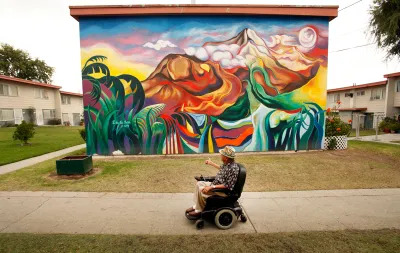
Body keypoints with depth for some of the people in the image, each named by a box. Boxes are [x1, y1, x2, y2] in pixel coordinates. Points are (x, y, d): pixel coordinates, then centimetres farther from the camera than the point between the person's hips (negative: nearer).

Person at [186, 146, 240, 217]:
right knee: (199, 183, 10)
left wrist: (212, 187, -30)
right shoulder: (226, 163, -2)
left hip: (223, 191, -10)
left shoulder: (233, 168, -29)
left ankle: (200, 210, 4)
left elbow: (227, 185, -29)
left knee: (201, 190, -20)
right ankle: (196, 206, 17)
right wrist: (211, 163, 30)